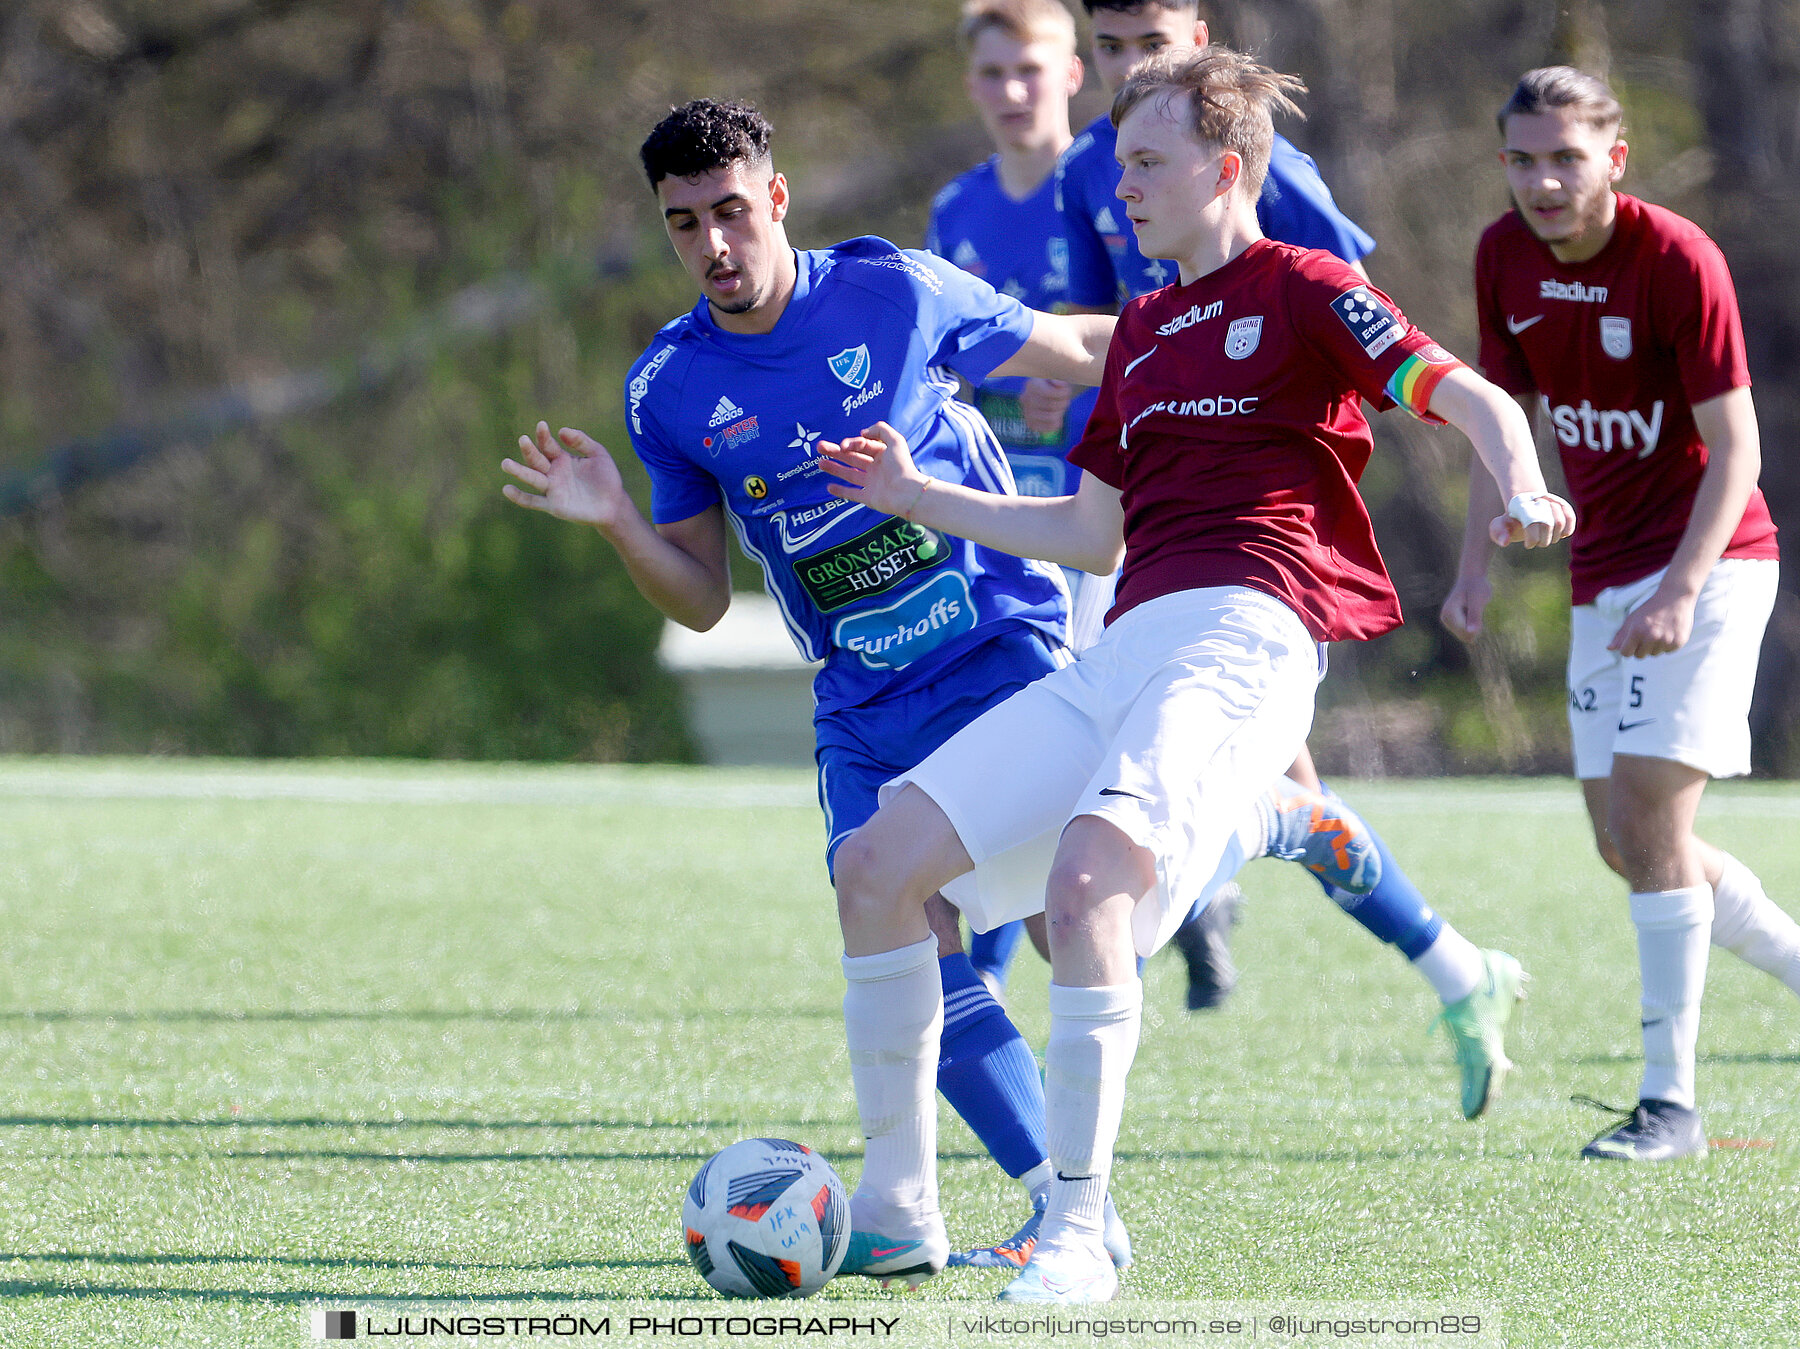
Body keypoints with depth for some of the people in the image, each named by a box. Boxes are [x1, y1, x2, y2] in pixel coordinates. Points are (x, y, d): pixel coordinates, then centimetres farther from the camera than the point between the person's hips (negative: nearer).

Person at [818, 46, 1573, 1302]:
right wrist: (916, 495, 30)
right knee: (882, 860, -2)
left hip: (1245, 635, -8)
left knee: (1086, 882, -31)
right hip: (1121, 651, 8)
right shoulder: (1144, 328, 28)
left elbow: (1471, 398, -6)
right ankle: (897, 1207, 6)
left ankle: (1078, 1237, -26)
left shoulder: (1299, 290, 5)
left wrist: (1525, 490, -27)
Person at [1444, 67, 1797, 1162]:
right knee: (1628, 842, 6)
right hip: (1603, 575, 7)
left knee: (1650, 814, -16)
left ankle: (1672, 1099, -11)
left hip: (1708, 561, -7)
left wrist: (1683, 586, -27)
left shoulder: (1679, 261, -18)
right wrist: (1478, 563, 6)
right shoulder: (1505, 258, 1)